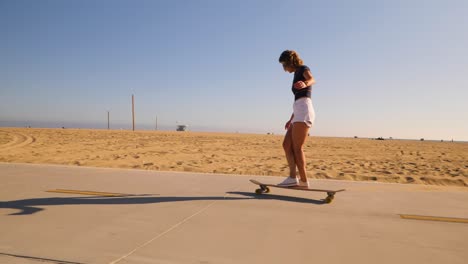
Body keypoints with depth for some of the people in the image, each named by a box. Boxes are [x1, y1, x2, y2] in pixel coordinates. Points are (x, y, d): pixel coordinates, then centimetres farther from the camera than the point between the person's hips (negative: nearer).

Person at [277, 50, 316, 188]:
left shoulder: (303, 69, 2)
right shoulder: (297, 75, 28)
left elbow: (312, 79, -24)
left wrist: (305, 84, -48)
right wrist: (291, 119, 35)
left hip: (304, 112, -9)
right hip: (299, 114, 9)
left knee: (297, 148, -10)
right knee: (286, 144, 3)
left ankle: (304, 181, -4)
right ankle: (292, 177, -2)